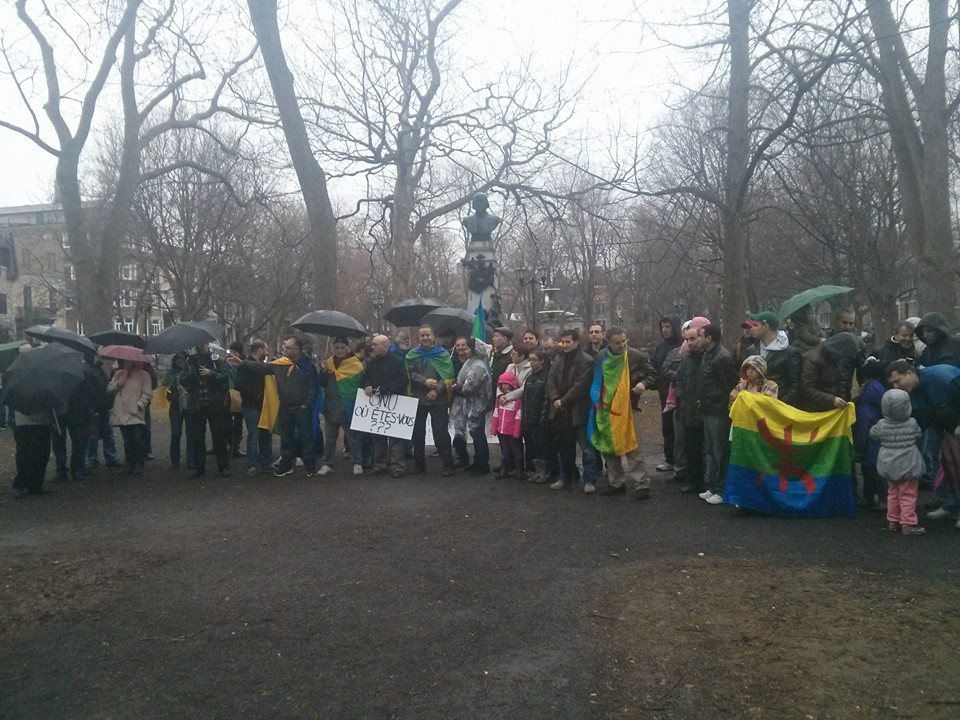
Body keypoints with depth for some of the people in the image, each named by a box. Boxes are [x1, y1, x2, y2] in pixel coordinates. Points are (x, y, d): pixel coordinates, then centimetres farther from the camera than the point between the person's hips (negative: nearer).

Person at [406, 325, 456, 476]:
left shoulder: (443, 354, 1)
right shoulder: (412, 355, 6)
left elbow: (448, 376, -5)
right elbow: (411, 373, -3)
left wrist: (437, 390, -16)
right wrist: (425, 381, -18)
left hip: (438, 400, -3)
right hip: (418, 399, 3)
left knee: (441, 433, -3)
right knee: (418, 434, 10)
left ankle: (448, 465, 4)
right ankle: (419, 464, 22)